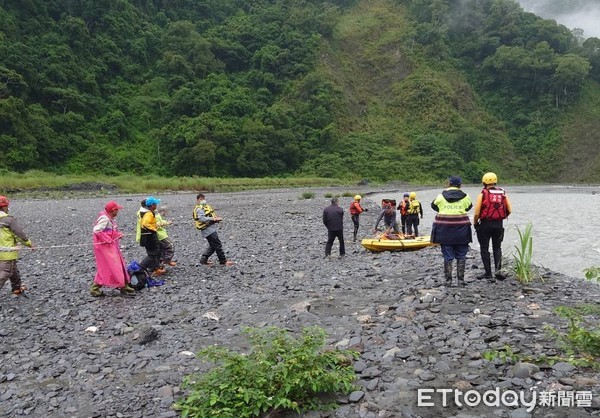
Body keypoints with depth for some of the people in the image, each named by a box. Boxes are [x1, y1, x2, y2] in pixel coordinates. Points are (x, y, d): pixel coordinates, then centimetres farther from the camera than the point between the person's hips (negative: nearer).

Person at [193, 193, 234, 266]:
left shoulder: (204, 207, 20)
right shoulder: (199, 209, -12)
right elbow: (202, 218, -27)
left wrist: (216, 218, 8)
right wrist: (213, 219, -31)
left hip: (211, 229, 11)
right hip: (208, 229, -11)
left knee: (212, 246, 15)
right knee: (218, 245, -7)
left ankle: (203, 259, 21)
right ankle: (223, 261, -2)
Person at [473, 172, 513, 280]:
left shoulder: (482, 194, -8)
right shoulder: (503, 193, 3)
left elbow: (476, 212, -11)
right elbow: (509, 210, 1)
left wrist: (475, 223, 4)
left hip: (485, 224, -3)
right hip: (499, 225, 3)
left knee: (484, 249, 8)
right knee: (497, 248, 15)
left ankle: (488, 272, 9)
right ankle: (498, 269, -2)